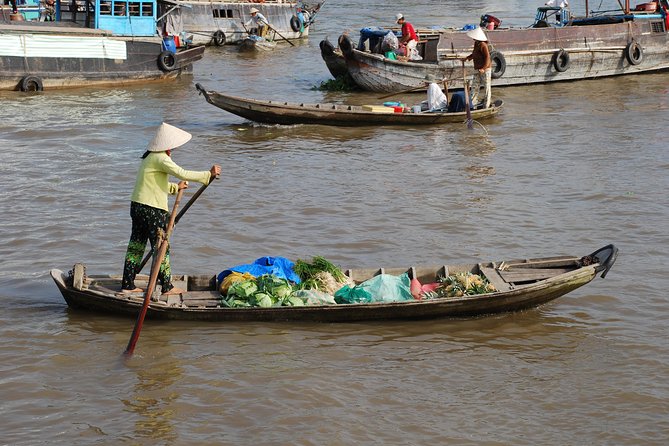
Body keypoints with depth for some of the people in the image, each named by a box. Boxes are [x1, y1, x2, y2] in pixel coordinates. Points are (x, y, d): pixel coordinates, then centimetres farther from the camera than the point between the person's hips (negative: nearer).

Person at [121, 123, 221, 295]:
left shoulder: (150, 157, 16)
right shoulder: (161, 158, -15)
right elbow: (182, 174, -21)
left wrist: (175, 187, 34)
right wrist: (209, 174, -16)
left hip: (137, 206, 10)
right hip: (152, 210, -10)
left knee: (136, 245, 12)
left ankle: (128, 285, 15)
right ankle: (167, 287, 7)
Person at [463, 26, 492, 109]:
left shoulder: (483, 45, -20)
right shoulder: (476, 43, 9)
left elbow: (487, 57, -24)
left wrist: (483, 68, -29)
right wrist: (468, 57, 18)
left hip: (485, 69, -10)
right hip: (478, 69, 10)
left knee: (486, 86, 0)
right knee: (474, 85, 10)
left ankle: (487, 105, 6)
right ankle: (473, 103, 15)